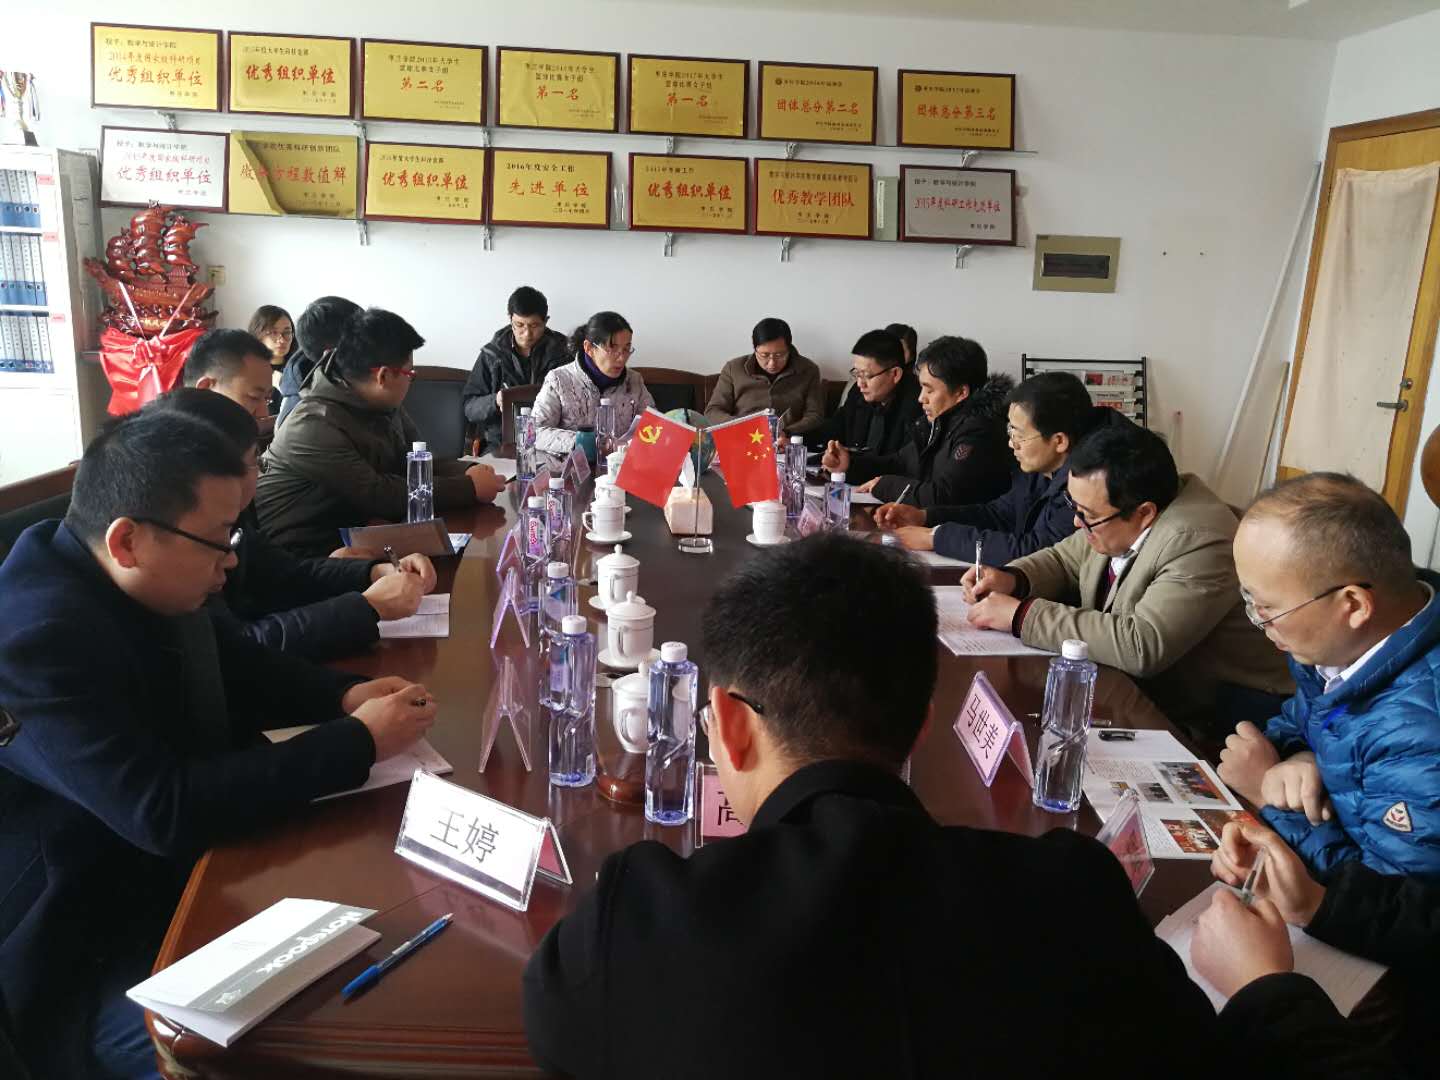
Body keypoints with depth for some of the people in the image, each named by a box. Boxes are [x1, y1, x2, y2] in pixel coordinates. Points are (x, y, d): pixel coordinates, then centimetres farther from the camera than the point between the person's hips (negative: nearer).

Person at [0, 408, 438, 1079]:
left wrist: (344, 694, -4)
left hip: (170, 873, 9)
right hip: (84, 965, -8)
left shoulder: (138, 586, -2)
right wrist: (357, 743, -25)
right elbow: (164, 812, -32)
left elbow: (236, 670, 15)